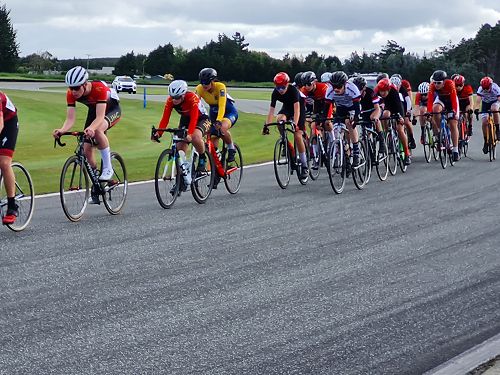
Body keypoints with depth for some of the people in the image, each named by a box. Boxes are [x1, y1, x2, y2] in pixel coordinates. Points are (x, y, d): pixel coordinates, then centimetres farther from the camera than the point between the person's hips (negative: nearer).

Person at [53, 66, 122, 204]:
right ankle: (95, 188, 10)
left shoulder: (99, 88, -39)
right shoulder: (71, 93, -24)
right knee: (87, 149, -5)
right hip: (94, 110, 6)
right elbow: (70, 119, -26)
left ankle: (108, 168, -23)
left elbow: (100, 117, -45)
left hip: (112, 109, -5)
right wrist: (62, 130, -47)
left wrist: (91, 128, -64)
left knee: (97, 130, -37)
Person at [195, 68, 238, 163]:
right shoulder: (199, 89, -19)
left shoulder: (220, 87, -29)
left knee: (222, 128, -35)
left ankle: (231, 148, -9)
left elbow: (222, 106, -38)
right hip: (214, 113, 4)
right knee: (213, 141, -5)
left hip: (229, 112, -4)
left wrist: (218, 121, -52)